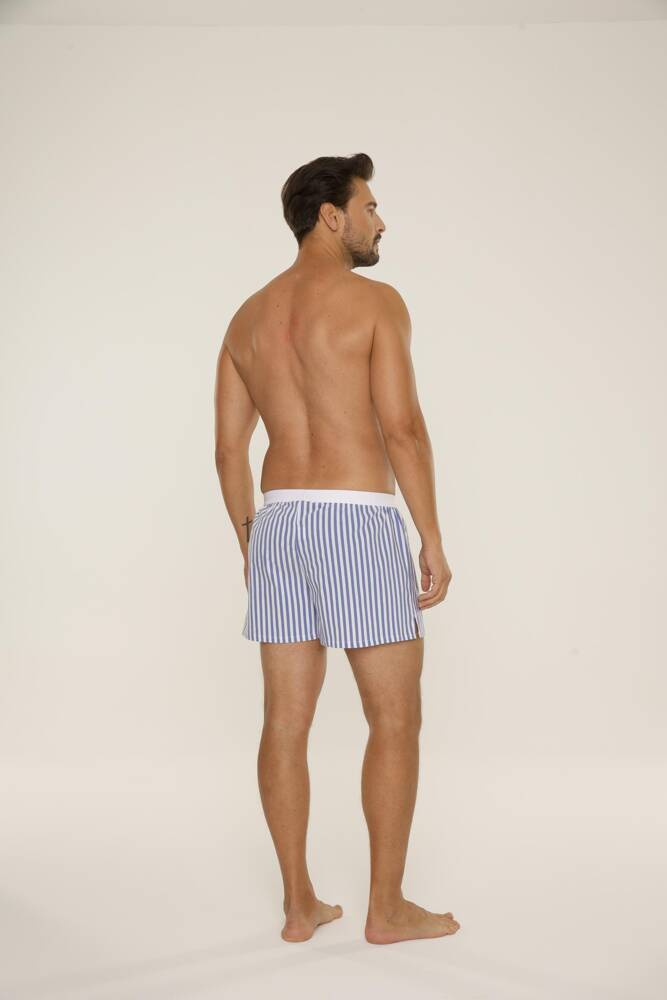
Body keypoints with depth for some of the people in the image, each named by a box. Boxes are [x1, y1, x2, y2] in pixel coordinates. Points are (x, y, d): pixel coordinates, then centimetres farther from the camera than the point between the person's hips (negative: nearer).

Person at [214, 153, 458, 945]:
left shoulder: (247, 318, 14)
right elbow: (402, 429, -13)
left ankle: (299, 904, 15)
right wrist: (434, 539, -8)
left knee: (287, 721, 8)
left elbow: (228, 448, 11)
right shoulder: (376, 301, -5)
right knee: (396, 720, 4)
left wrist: (249, 547, 18)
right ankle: (387, 907, 10)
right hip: (359, 524, -6)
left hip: (280, 524, 7)